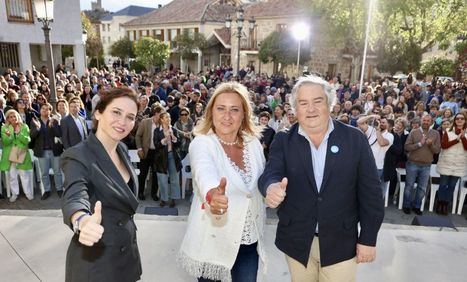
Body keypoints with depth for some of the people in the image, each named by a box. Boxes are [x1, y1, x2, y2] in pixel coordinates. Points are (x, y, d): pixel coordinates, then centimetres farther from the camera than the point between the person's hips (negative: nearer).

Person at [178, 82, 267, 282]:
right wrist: (213, 195, -58)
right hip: (212, 240, -3)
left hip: (249, 239, 4)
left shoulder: (254, 143, -2)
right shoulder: (202, 143, -16)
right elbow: (205, 174, -38)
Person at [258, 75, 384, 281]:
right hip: (297, 242, 1)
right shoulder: (283, 141, -3)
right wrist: (272, 187, -40)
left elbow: (370, 192, -3)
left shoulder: (355, 139, -5)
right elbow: (270, 173, -16)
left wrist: (368, 238, -3)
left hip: (340, 243, -1)